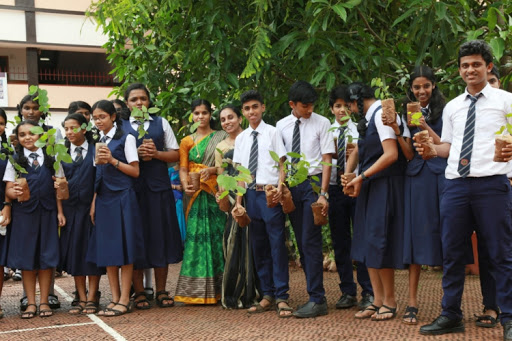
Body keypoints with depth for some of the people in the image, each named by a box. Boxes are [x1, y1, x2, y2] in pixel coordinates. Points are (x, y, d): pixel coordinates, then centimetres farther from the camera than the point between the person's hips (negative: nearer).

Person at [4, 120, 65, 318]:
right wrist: (14, 193, -23)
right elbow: (8, 190, 0)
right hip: (24, 214, 0)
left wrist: (60, 212, -1)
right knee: (26, 258, 3)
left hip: (47, 213, 0)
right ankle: (31, 303, 10)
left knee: (47, 257, 3)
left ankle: (44, 302, 12)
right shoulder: (15, 160, 5)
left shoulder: (51, 158, 6)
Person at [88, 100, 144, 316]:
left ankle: (124, 300, -1)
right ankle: (115, 298, 10)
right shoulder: (98, 142, 15)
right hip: (103, 199, 6)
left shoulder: (125, 139, -2)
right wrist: (93, 202, 10)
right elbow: (97, 175, 17)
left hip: (122, 198, -6)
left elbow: (135, 171, -5)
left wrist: (113, 160, -14)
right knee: (106, 249, 4)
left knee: (123, 248, -4)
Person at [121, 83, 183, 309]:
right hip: (132, 188, -1)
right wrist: (136, 153, -12)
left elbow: (175, 154, 8)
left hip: (159, 187, 1)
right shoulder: (120, 126, 8)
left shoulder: (161, 123, 11)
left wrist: (155, 153, -8)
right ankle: (139, 292, 11)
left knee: (161, 237, 3)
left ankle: (161, 291, 12)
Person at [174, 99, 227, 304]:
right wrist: (185, 186, -11)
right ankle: (195, 290, 0)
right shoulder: (187, 141, 16)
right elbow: (183, 168, 8)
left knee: (216, 236, -5)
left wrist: (211, 170, -16)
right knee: (195, 237, -4)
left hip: (215, 194, -1)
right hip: (195, 195, 2)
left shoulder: (221, 137, 10)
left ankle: (215, 290, 0)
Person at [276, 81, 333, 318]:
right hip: (291, 185, 4)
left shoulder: (321, 123, -2)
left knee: (310, 241, -9)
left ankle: (317, 300, -5)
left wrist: (323, 194, -11)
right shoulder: (281, 126, 7)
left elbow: (327, 160, -5)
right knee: (301, 242, 8)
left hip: (313, 182, -4)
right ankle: (315, 294, 17)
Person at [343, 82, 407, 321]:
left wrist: (362, 177, -14)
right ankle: (378, 301, 12)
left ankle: (389, 301, 6)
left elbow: (391, 154, -19)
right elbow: (359, 151, 20)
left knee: (378, 243, -6)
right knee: (367, 243, 7)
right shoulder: (368, 118, 17)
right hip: (369, 185, 9)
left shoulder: (381, 113, -12)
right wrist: (348, 175, 4)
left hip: (385, 185, -9)